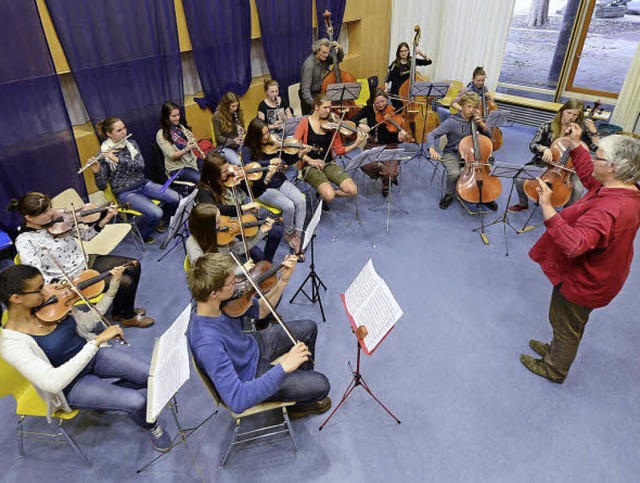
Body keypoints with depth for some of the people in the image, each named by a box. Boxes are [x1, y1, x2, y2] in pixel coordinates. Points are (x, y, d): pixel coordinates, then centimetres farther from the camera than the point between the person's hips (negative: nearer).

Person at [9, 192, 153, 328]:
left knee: (134, 266, 2)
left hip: (86, 261, 7)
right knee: (125, 282, -18)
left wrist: (105, 220, -13)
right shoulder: (24, 241, -19)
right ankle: (128, 317, 12)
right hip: (71, 279, -7)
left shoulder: (55, 220, -3)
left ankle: (120, 310, 18)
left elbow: (85, 234, 2)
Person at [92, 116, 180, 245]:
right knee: (155, 213, -27)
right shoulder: (104, 154, -10)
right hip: (125, 192, -5)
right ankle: (140, 233, 4)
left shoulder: (131, 144, 2)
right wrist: (96, 172, -30)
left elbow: (141, 165, -15)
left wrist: (117, 159, -26)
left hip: (143, 184, 5)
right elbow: (102, 186, -10)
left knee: (175, 198, -14)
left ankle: (163, 220, 16)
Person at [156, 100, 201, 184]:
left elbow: (193, 145, 9)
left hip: (192, 160, 6)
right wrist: (186, 149, -31)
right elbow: (172, 156, -16)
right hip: (177, 168, -6)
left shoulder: (181, 126, 8)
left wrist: (193, 143, -15)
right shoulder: (161, 134, -10)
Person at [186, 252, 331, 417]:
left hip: (253, 346, 7)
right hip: (250, 378, -7)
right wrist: (283, 366, -42)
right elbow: (236, 400, -42)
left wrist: (283, 280, -14)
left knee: (309, 328, 15)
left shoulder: (220, 301, -18)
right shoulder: (208, 343, -41)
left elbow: (260, 311, -2)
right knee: (320, 385, -8)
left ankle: (303, 377, 41)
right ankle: (300, 405, 28)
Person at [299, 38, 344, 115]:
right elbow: (305, 88, -31)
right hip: (310, 95, -6)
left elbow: (339, 59, 14)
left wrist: (340, 49, -9)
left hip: (320, 92, 6)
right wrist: (313, 104, -44)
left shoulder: (324, 59, -5)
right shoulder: (309, 64, -25)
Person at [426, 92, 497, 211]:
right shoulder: (452, 121, -15)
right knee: (454, 173, -34)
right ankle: (448, 196, -2)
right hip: (452, 154, -4)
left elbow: (489, 136, 9)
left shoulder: (475, 121, 0)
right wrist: (432, 149, -36)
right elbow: (431, 135, -17)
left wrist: (482, 125, -11)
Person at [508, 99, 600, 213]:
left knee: (578, 189, -29)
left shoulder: (581, 131, -4)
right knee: (520, 178, -23)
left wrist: (593, 131, -18)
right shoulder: (548, 127, -5)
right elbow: (532, 145, -9)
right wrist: (545, 149, -29)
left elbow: (598, 148, -5)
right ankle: (523, 204, 7)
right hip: (543, 163, 0)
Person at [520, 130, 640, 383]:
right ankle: (557, 349, 54)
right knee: (570, 324, 31)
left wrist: (547, 207, -49)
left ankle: (554, 369, 38)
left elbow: (574, 243, -47)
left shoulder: (610, 210, -38)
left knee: (566, 326, 15)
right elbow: (589, 176, 12)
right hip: (593, 275, 9)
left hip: (582, 281, -9)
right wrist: (576, 144, 9)